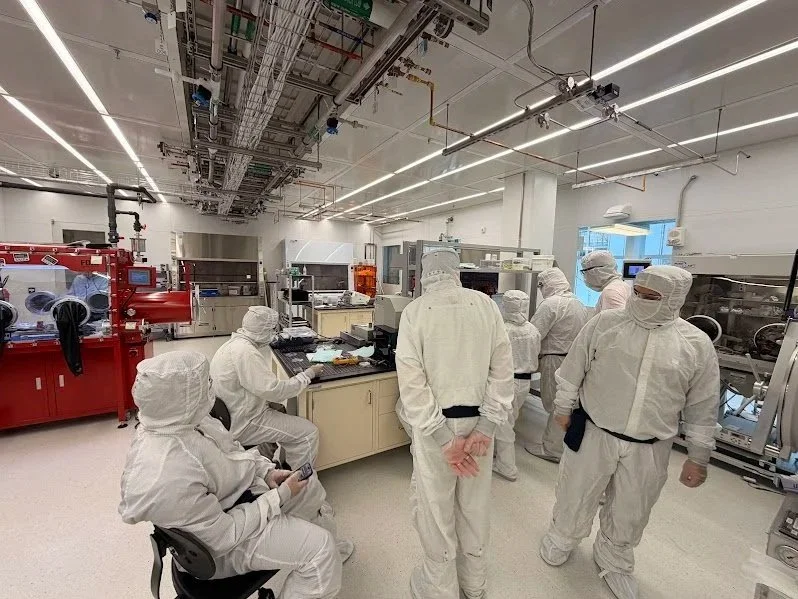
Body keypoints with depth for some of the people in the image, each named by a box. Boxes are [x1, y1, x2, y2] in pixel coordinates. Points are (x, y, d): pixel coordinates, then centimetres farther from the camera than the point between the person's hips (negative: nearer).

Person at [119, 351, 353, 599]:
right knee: (319, 546, -13)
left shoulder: (178, 420, -14)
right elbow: (223, 536, -28)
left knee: (311, 487, 18)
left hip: (237, 489, 8)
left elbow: (229, 451, 3)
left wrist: (266, 470, -6)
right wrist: (279, 496, -20)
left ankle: (330, 552, 44)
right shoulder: (168, 478, -39)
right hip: (223, 536, -8)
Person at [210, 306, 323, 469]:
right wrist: (308, 374, -17)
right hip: (241, 426, -10)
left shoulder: (233, 343, 3)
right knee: (309, 432, -9)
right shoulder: (246, 353, -28)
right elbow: (274, 391, -27)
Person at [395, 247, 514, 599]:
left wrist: (443, 438, -14)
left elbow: (411, 381, -18)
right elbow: (502, 370, -6)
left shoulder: (414, 312, -12)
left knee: (436, 509, 18)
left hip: (434, 426, -3)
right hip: (478, 421, 4)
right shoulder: (487, 306, -4)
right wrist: (486, 427, -5)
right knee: (474, 506, 24)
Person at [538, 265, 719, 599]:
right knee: (575, 495, 18)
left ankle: (613, 560, 50)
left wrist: (698, 457, 6)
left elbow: (702, 408, 3)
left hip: (649, 449, 1)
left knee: (629, 513, 22)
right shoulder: (604, 324, -10)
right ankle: (562, 538, 48)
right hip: (594, 434, -1)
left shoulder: (697, 345, -6)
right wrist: (563, 407, 4)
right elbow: (573, 369, -2)